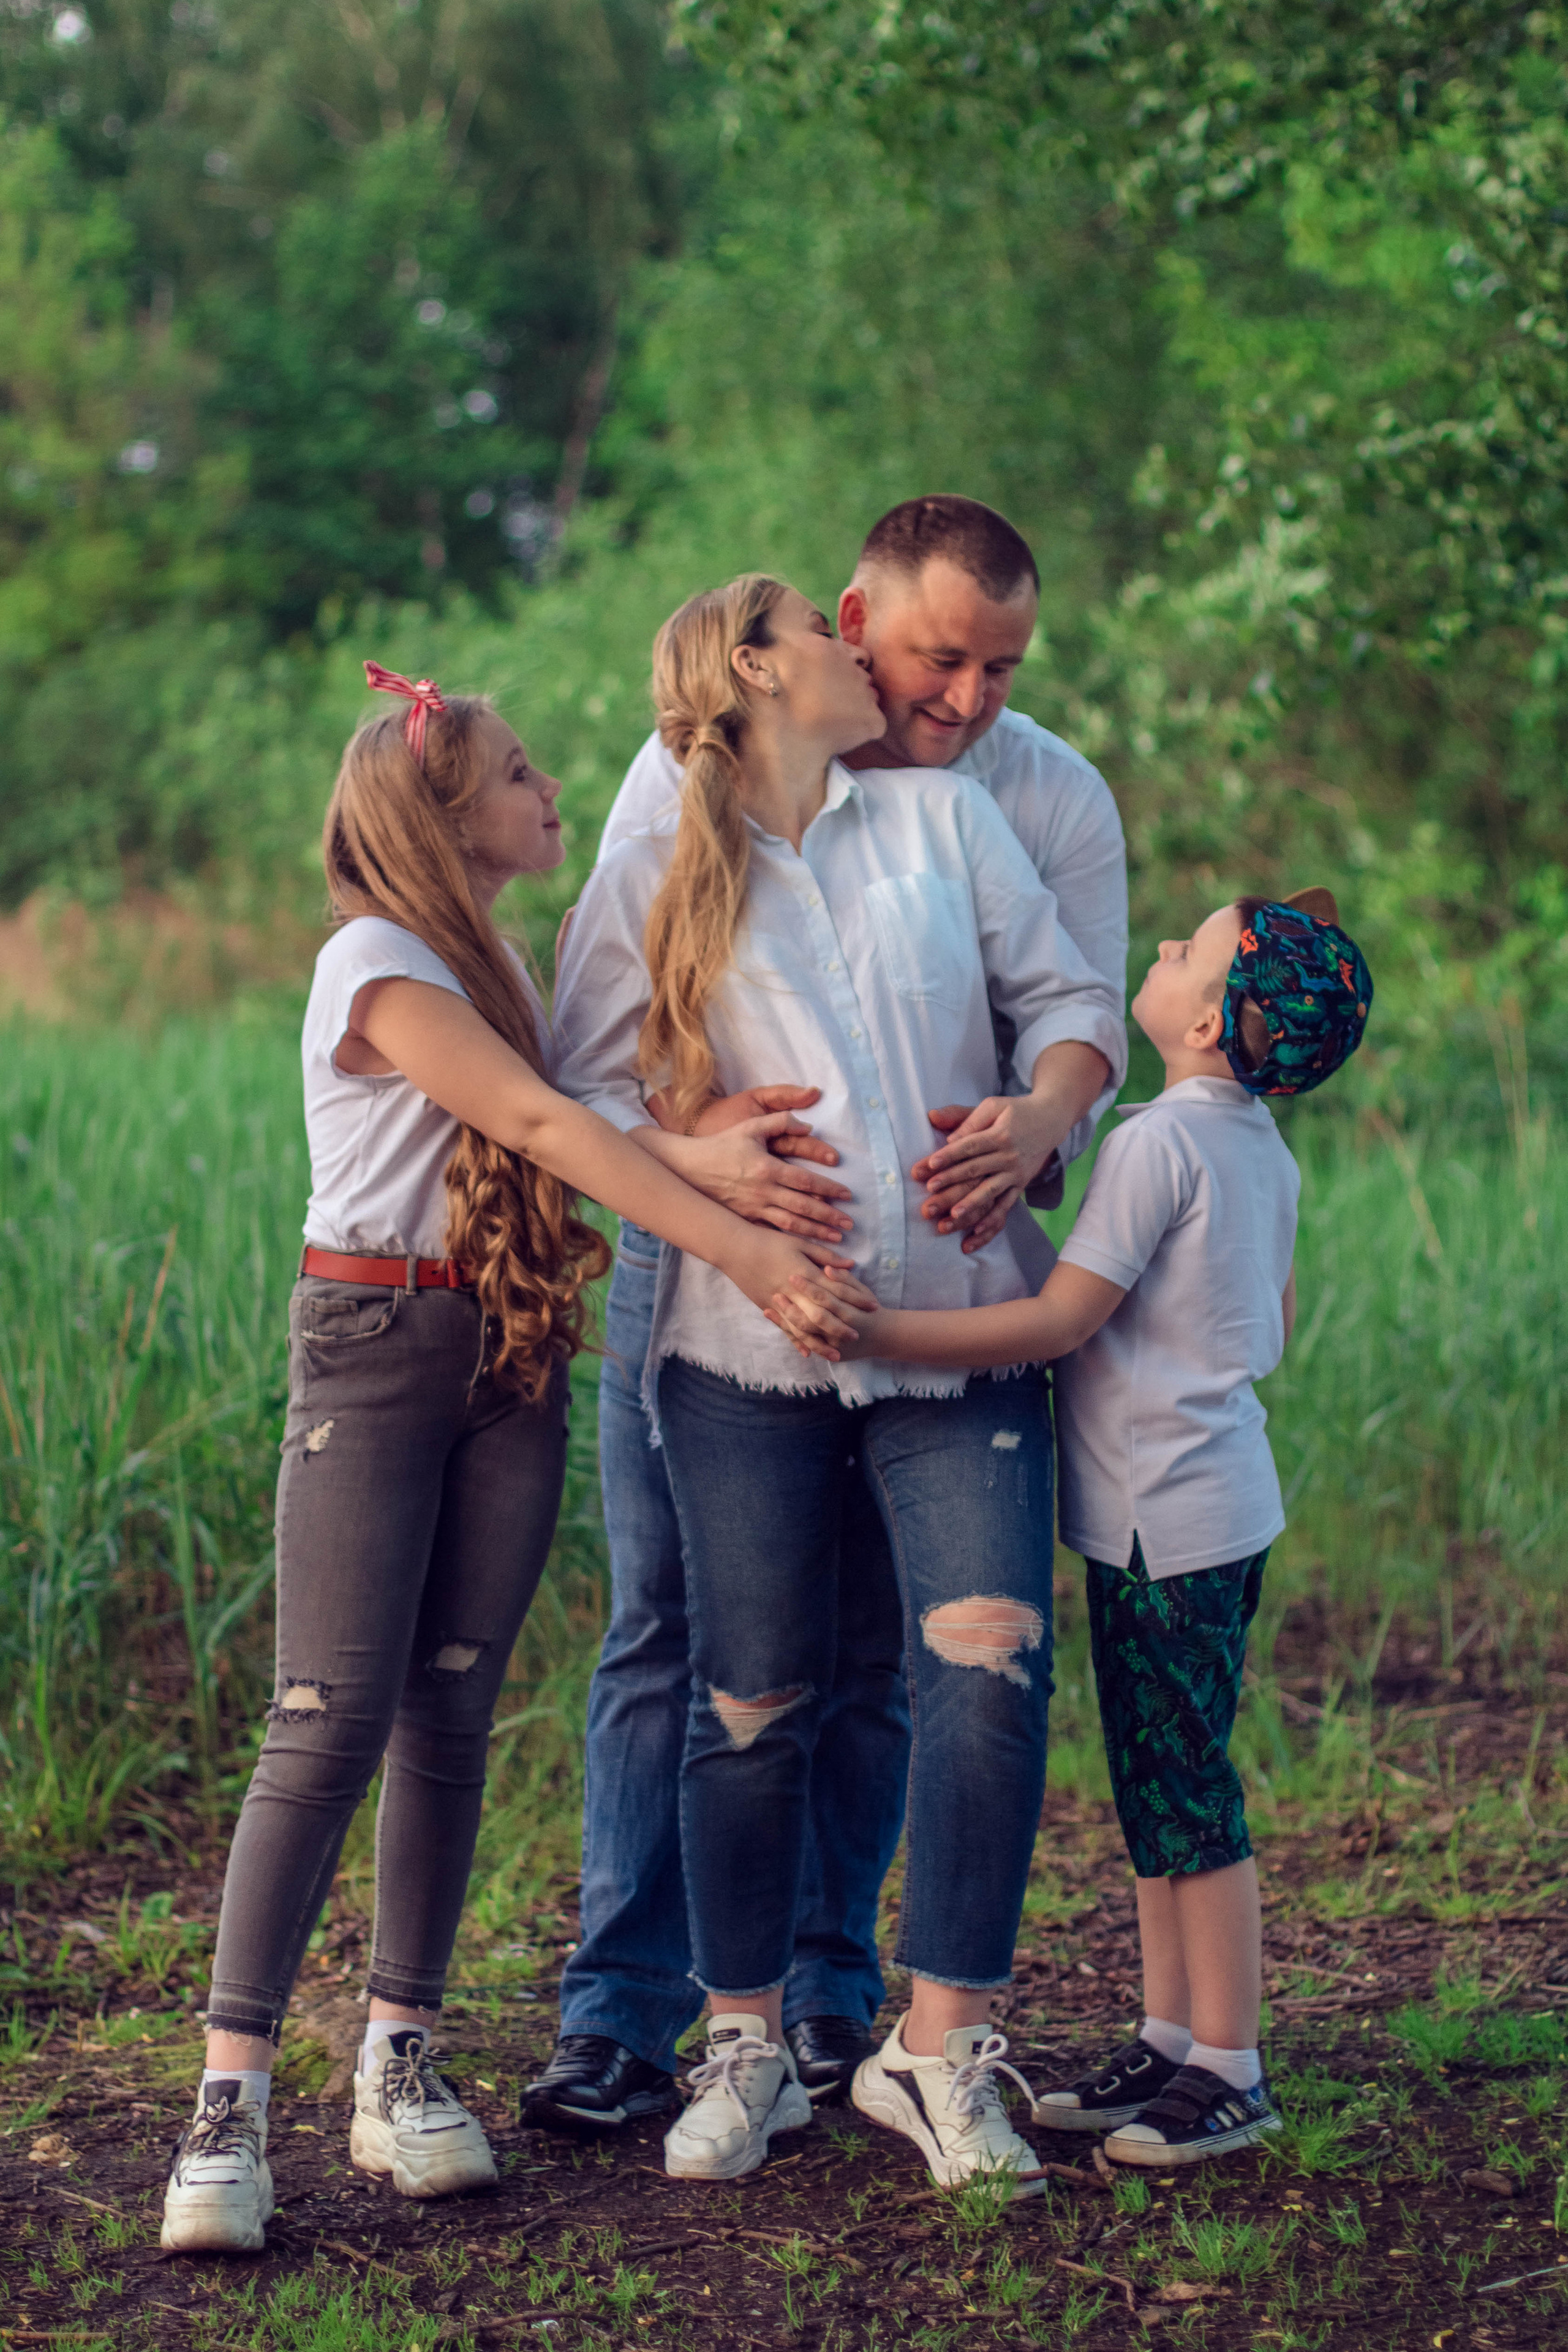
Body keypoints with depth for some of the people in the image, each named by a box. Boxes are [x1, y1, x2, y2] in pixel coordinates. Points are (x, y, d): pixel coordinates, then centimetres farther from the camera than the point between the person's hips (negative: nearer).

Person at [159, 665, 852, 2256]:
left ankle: (398, 2066, 13)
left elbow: (563, 1134, 8)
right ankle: (230, 2096, -10)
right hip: (374, 1349, -7)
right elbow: (543, 1127, -21)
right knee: (332, 1719, -12)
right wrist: (737, 1248, -26)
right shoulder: (380, 966, -13)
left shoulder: (495, 964, 16)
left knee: (451, 1717, 6)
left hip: (509, 1360, 7)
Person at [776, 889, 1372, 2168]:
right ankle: (1173, 2040, 23)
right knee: (1162, 1784, 15)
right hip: (1220, 1497, 9)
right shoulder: (1264, 1149, 9)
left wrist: (878, 1332, -23)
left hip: (1167, 1518, -9)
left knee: (1184, 1789, -3)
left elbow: (1060, 1319, -22)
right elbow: (1277, 1324, 20)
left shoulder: (1162, 1142, -19)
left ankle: (1232, 2071, 4)